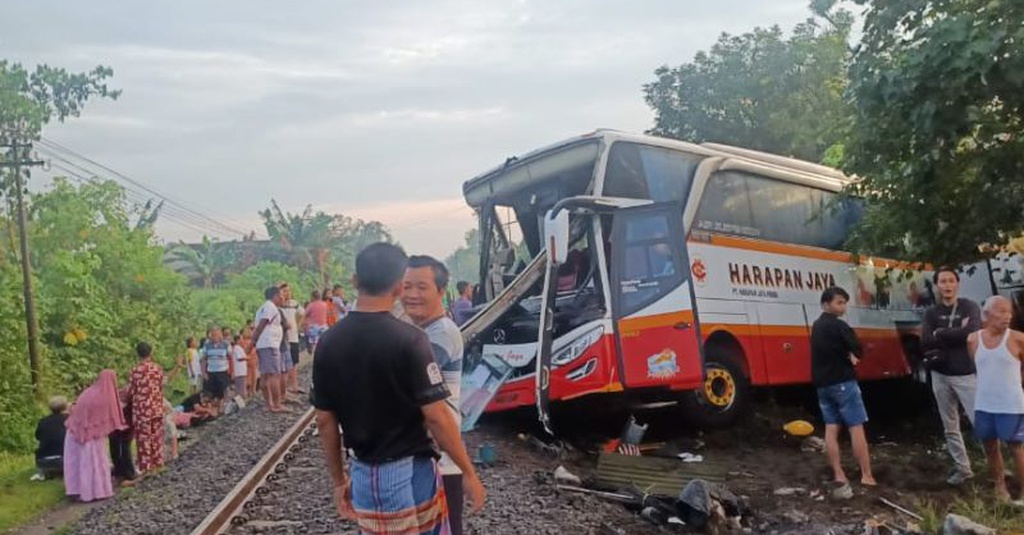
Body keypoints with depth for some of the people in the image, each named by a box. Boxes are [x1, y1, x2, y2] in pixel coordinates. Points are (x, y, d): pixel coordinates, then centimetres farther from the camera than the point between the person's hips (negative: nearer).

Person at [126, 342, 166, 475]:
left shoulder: (136, 370, -14)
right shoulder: (158, 368, -1)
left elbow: (130, 392, -6)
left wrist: (129, 402, 14)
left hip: (142, 409, -4)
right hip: (157, 408, 4)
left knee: (144, 438, 4)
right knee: (157, 437, 15)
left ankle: (145, 467, 10)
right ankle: (158, 463, 23)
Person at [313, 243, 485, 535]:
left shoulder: (328, 343, -2)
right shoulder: (409, 340, -17)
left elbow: (325, 421, 4)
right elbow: (436, 417, -17)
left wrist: (339, 480, 15)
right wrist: (468, 473, -7)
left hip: (363, 475, 5)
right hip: (411, 472, -5)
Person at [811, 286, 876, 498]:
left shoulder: (817, 326, 15)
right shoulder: (838, 325, -12)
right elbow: (857, 349, -13)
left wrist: (846, 356, 3)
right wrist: (850, 355, 7)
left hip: (822, 383, 8)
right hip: (843, 382, -8)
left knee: (831, 429, 3)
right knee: (856, 427, -3)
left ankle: (839, 477, 0)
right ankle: (867, 476, -2)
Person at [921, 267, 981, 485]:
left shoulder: (970, 307, -2)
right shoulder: (931, 313, 6)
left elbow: (972, 333, -21)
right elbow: (925, 342, -9)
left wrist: (941, 334, -12)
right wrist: (957, 333, -15)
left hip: (967, 375, -4)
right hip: (941, 376, 4)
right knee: (950, 427, 9)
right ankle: (962, 467, 20)